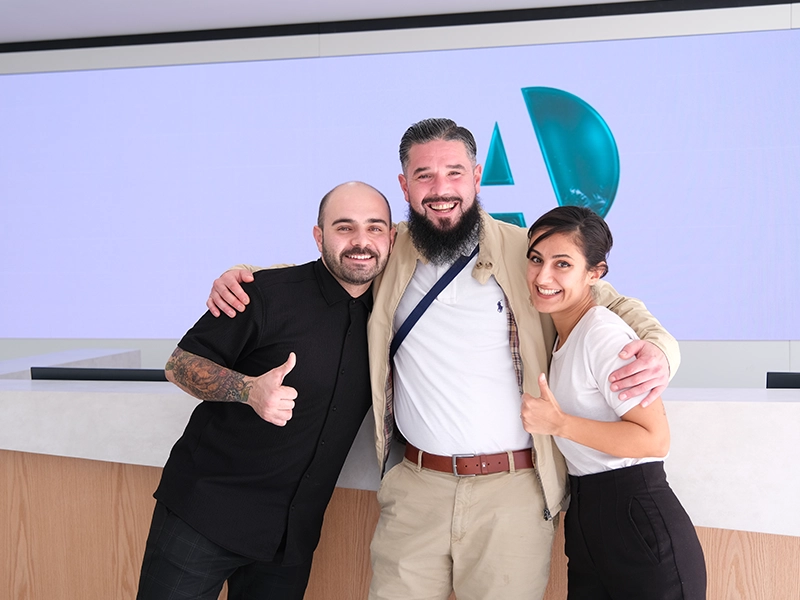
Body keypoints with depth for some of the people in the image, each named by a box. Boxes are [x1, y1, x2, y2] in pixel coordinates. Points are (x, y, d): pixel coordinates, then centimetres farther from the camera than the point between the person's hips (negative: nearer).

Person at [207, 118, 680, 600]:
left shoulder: (529, 252, 0)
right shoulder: (388, 255, 7)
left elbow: (609, 302, 6)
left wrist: (657, 347, -16)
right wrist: (239, 276, 3)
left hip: (514, 490, -2)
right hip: (416, 488, 2)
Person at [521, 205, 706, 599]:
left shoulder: (604, 334, -17)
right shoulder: (561, 335, 11)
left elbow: (655, 439, -21)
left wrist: (558, 423, -20)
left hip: (638, 522, -9)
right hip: (586, 519, 9)